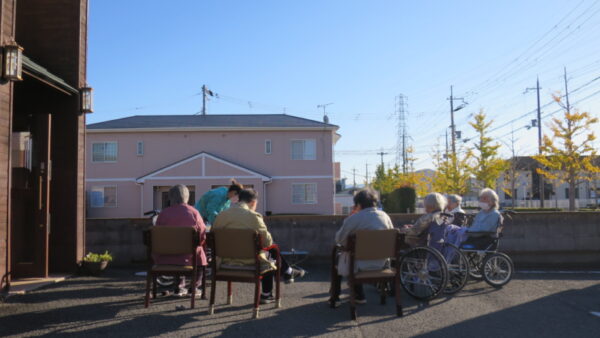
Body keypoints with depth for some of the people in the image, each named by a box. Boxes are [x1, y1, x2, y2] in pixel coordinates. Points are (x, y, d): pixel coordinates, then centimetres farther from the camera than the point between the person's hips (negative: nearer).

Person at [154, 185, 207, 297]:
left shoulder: (163, 213, -7)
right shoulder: (194, 213, -8)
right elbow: (202, 236, -5)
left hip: (166, 258, 2)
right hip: (188, 257, -1)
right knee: (200, 254, 32)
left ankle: (179, 287, 36)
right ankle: (195, 287, 28)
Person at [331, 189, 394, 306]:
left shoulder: (353, 219, -14)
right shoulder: (385, 216, 2)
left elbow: (339, 239, -7)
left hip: (362, 266, -5)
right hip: (382, 264, 5)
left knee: (338, 260, 22)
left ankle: (335, 297, 31)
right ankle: (359, 296, 35)